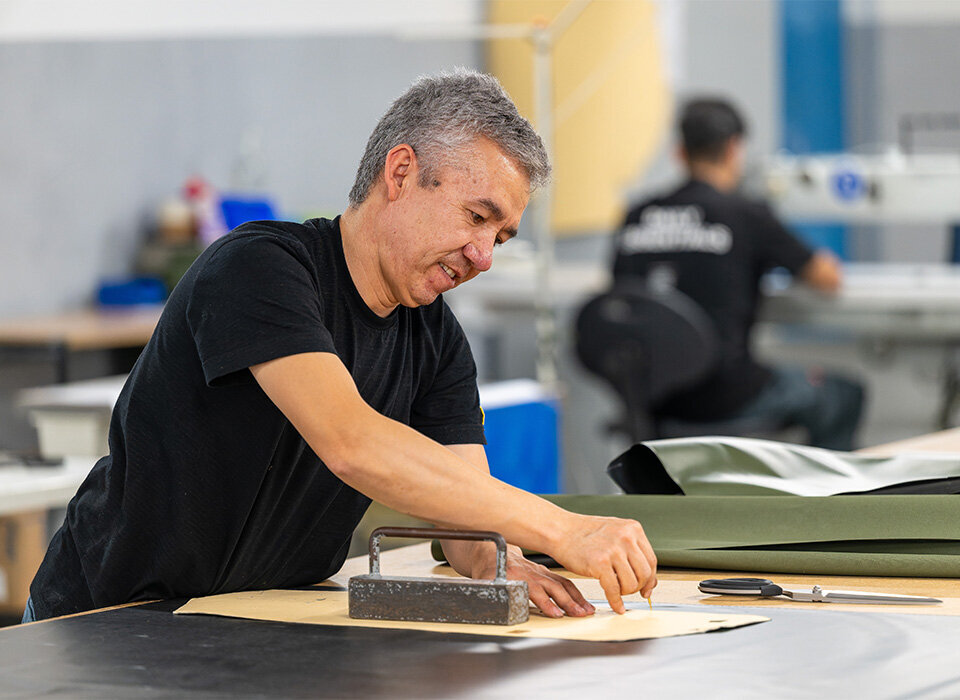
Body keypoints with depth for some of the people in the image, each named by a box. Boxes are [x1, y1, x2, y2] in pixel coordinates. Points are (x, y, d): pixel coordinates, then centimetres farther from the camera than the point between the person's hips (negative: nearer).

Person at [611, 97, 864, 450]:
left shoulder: (635, 218, 3)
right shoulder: (746, 215, -9)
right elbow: (828, 279, 0)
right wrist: (823, 262, 25)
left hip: (650, 398, 6)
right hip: (723, 400, -5)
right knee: (845, 394, 21)